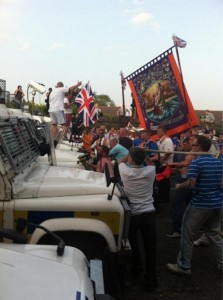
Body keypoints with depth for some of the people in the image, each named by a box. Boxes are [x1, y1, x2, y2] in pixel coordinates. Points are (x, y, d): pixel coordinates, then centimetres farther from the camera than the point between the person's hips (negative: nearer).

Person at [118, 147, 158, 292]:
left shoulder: (125, 171, -10)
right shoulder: (150, 171, -6)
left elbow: (122, 161, 15)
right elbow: (151, 163, 20)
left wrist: (132, 154, 18)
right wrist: (143, 154, 14)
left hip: (131, 213, 0)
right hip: (148, 213, 0)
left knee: (132, 243, 23)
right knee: (150, 247, 6)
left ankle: (136, 271, 37)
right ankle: (151, 280, 12)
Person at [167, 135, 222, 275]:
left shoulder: (196, 162, -15)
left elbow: (191, 183, -23)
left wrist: (179, 186, -5)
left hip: (200, 205, -7)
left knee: (188, 235, 6)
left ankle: (184, 266, 13)